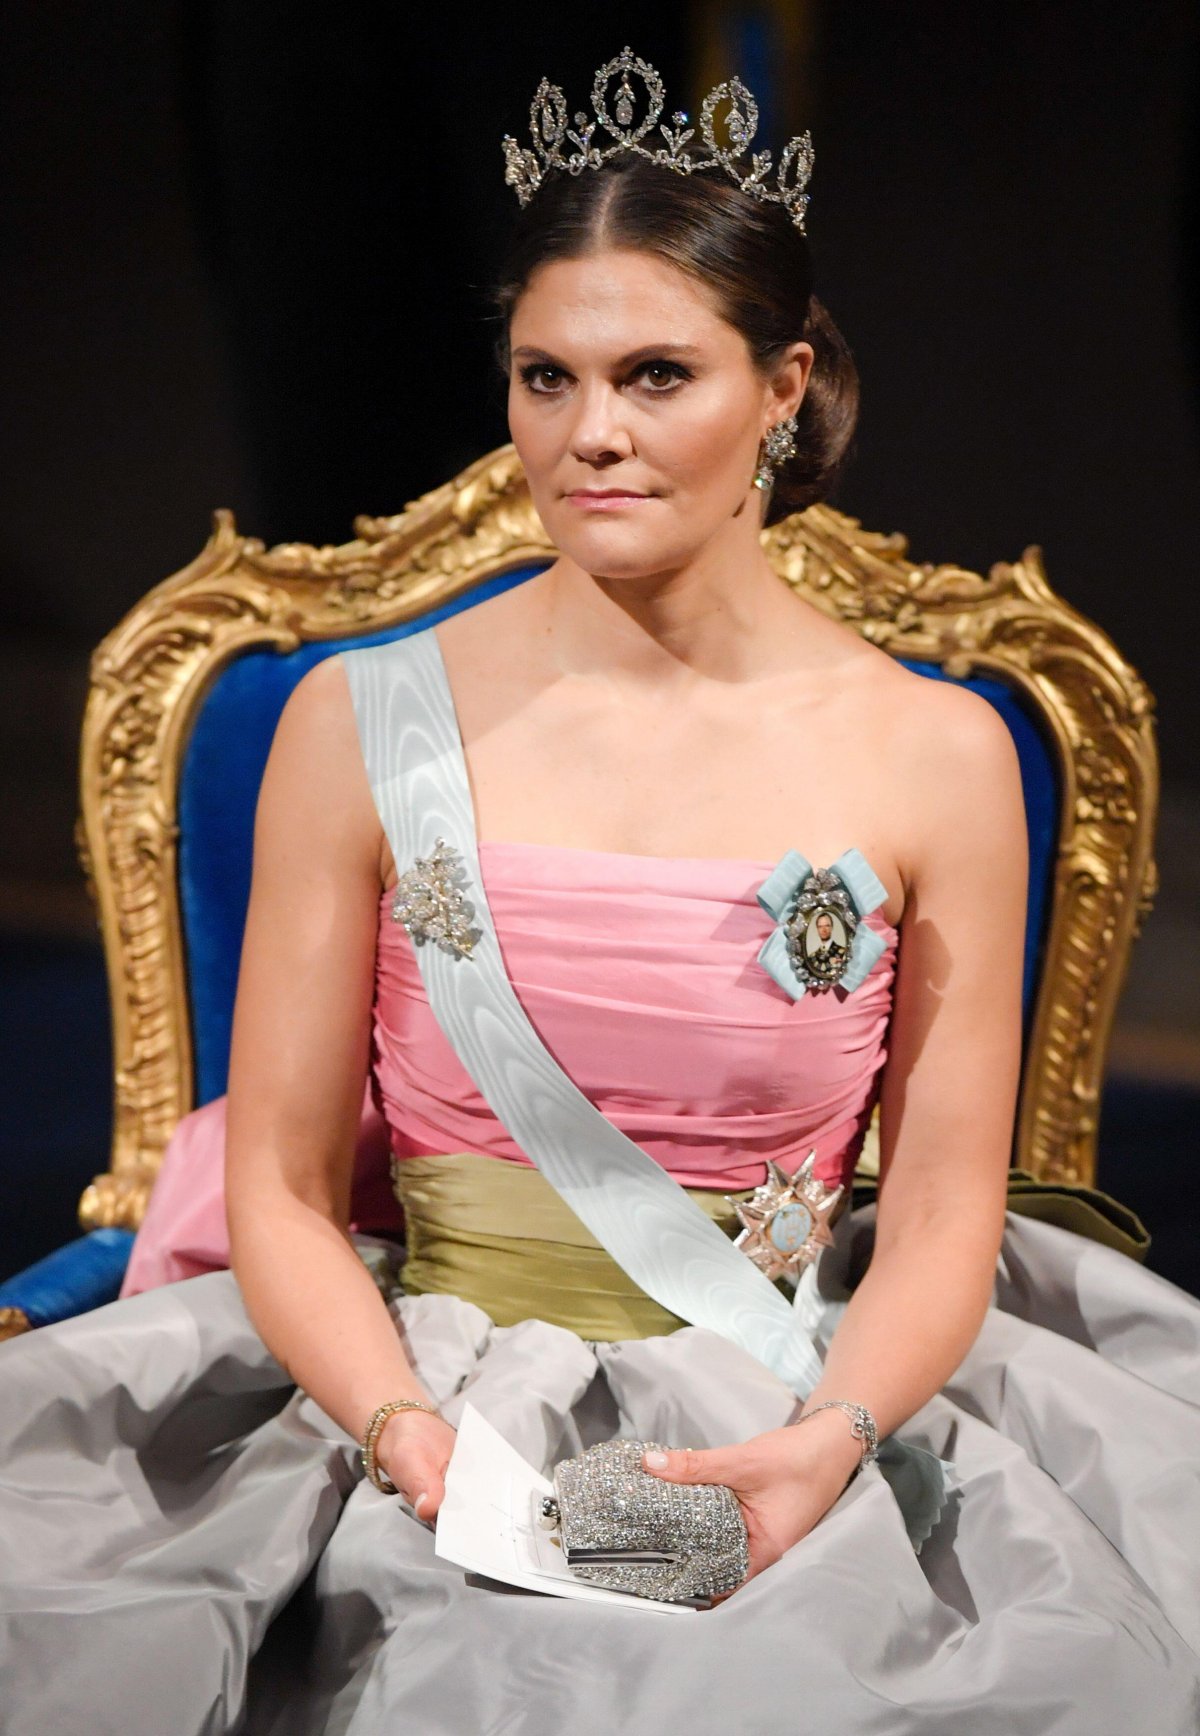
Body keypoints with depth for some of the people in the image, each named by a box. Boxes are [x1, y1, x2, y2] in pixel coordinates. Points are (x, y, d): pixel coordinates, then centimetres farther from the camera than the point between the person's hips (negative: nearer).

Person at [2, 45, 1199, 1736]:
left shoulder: (934, 755, 0)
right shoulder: (363, 723, -1)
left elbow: (943, 1219, 2)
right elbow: (283, 1187, 0)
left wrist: (830, 1438, -15)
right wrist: (408, 1434, -15)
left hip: (794, 1410, 0)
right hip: (433, 1392, 0)